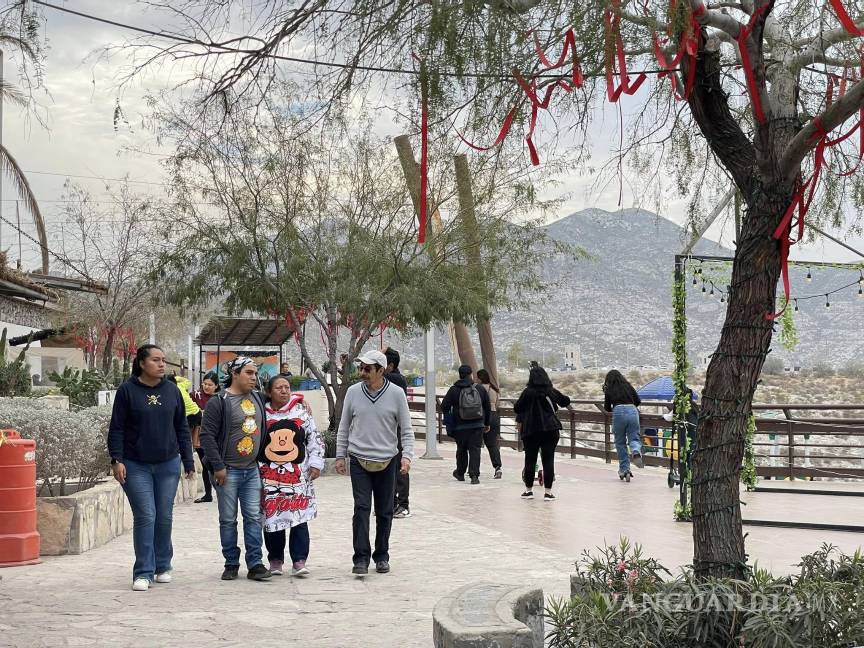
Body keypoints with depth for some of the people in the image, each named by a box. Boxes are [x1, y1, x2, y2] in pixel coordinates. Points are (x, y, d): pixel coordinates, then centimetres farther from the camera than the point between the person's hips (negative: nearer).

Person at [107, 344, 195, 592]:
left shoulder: (172, 391, 7)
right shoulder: (127, 391, -3)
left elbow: (182, 428, 12)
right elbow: (116, 429, -3)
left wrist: (188, 462, 10)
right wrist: (116, 460, -11)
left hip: (168, 464, 3)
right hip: (136, 466, -3)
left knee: (164, 517, 9)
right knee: (145, 517, -7)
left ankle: (163, 566, 24)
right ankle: (143, 573, -1)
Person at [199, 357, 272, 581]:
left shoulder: (257, 399, 11)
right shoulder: (219, 402, -9)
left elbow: (262, 430, 23)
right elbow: (207, 435, -13)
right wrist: (218, 466, -15)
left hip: (252, 470, 5)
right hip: (228, 471, -5)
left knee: (254, 517, 2)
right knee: (228, 519, 4)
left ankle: (255, 564, 5)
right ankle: (231, 564, 13)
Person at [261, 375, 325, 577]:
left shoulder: (301, 411, 6)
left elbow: (315, 438, 10)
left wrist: (316, 463, 3)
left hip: (298, 474, 0)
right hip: (269, 475, 0)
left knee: (299, 518, -5)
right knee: (272, 517, 3)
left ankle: (299, 561, -1)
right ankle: (275, 560, 17)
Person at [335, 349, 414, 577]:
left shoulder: (396, 394, -3)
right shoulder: (353, 392, 2)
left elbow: (406, 429, 1)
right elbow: (344, 427, 10)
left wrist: (407, 455, -11)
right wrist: (340, 456, 8)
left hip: (387, 462, 0)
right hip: (359, 461, 0)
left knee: (385, 512, 8)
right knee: (361, 508, -9)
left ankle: (382, 556, 21)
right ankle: (361, 558, -8)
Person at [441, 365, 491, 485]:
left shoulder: (453, 390, -5)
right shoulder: (480, 389, 2)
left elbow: (444, 407, -4)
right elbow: (487, 408, 8)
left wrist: (450, 420, 12)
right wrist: (487, 424, 18)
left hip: (460, 426, 0)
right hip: (478, 426, 0)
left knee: (461, 449, 15)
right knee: (475, 449, 0)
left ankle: (460, 473, 29)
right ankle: (474, 475, -11)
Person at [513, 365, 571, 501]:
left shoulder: (528, 392, -11)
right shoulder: (552, 391, 0)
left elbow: (517, 408, -7)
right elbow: (566, 401, 15)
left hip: (531, 430, -2)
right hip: (551, 429, 2)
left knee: (530, 460, 10)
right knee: (548, 459, 2)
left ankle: (529, 490, 19)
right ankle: (548, 492, 0)